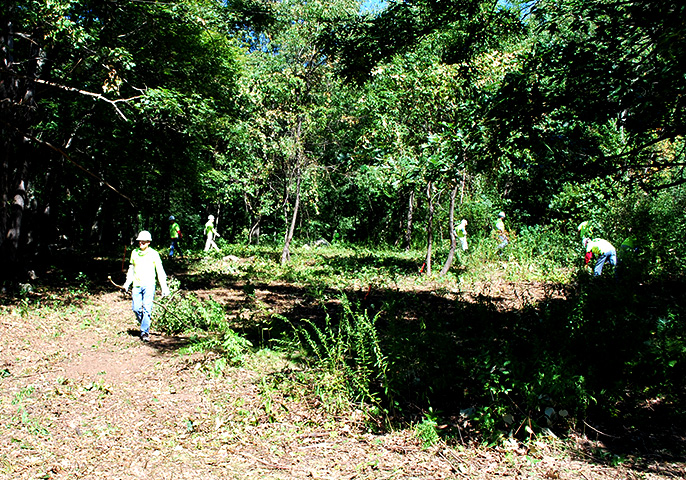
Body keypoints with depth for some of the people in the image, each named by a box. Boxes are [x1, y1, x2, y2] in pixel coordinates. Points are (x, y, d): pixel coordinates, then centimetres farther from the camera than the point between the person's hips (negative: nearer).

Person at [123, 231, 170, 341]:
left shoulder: (153, 254, 0)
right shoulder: (134, 253, 11)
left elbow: (160, 271, 2)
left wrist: (164, 287, -2)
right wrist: (127, 283, 14)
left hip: (149, 284, -4)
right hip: (136, 284, 4)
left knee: (147, 308, -10)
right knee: (136, 308, -1)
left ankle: (145, 332, -3)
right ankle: (145, 324, 24)